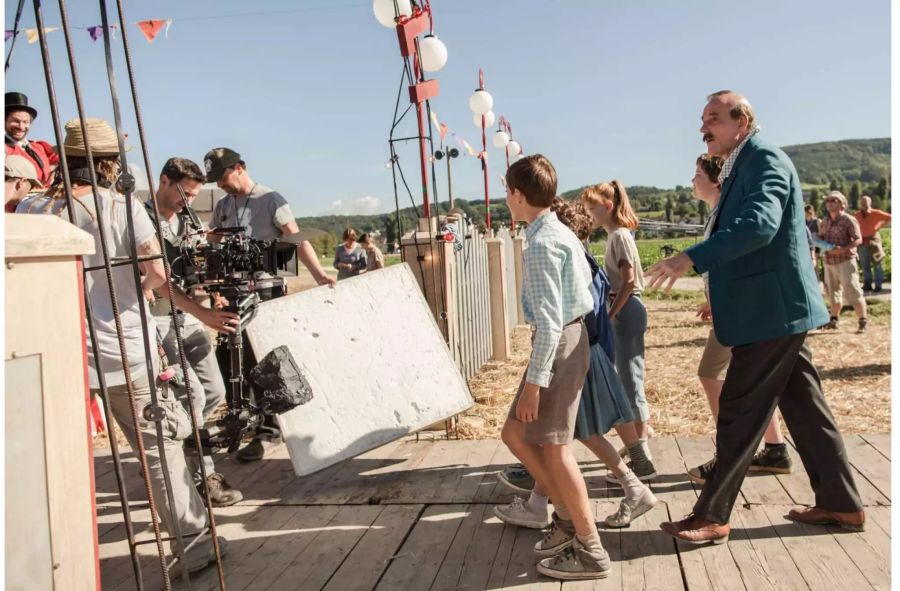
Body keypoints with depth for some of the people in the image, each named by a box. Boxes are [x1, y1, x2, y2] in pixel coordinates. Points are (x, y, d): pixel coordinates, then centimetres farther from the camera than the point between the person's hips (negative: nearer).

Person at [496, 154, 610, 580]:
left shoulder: (541, 244, -19)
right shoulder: (561, 233, 12)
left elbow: (549, 319, -24)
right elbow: (586, 282, 20)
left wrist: (534, 380, -22)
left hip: (557, 344, -10)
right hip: (568, 338, 10)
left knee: (554, 448, -1)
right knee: (515, 434, 16)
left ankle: (590, 552, 10)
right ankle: (567, 513, 25)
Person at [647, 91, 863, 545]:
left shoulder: (765, 159, -14)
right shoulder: (740, 166, 16)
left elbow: (760, 224, -31)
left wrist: (690, 258, -37)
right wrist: (723, 295, 22)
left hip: (774, 310, -10)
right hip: (777, 309, 10)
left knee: (739, 412, -5)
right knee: (804, 407, 15)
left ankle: (712, 516, 5)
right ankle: (840, 504, 27)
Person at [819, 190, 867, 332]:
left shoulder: (848, 220, -7)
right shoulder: (825, 222, 12)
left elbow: (858, 240, -12)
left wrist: (843, 249, -25)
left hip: (845, 261, -6)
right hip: (829, 262, 7)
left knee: (852, 292, -10)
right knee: (833, 292, 14)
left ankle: (862, 322, -4)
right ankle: (834, 320, 25)